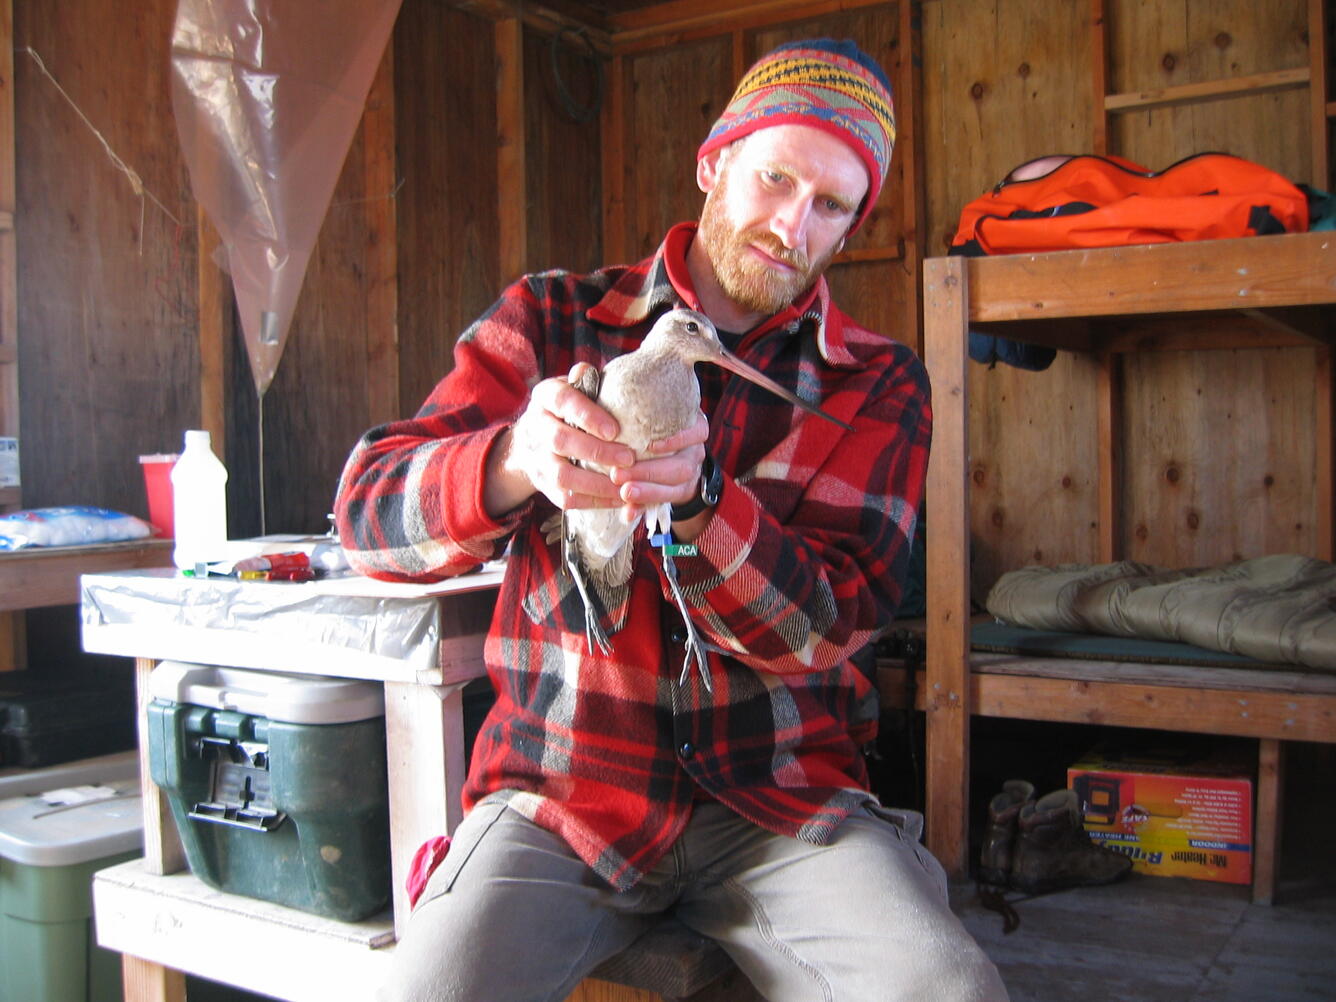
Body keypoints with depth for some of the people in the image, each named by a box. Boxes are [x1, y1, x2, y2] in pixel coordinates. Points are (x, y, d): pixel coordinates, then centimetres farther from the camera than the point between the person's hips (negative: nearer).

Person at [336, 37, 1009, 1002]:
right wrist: (512, 463, -26)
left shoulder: (879, 383, 6)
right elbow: (370, 513, -4)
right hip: (563, 785, 0)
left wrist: (698, 498, -25)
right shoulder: (555, 319, 5)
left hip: (781, 794, 1)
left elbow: (825, 623, -6)